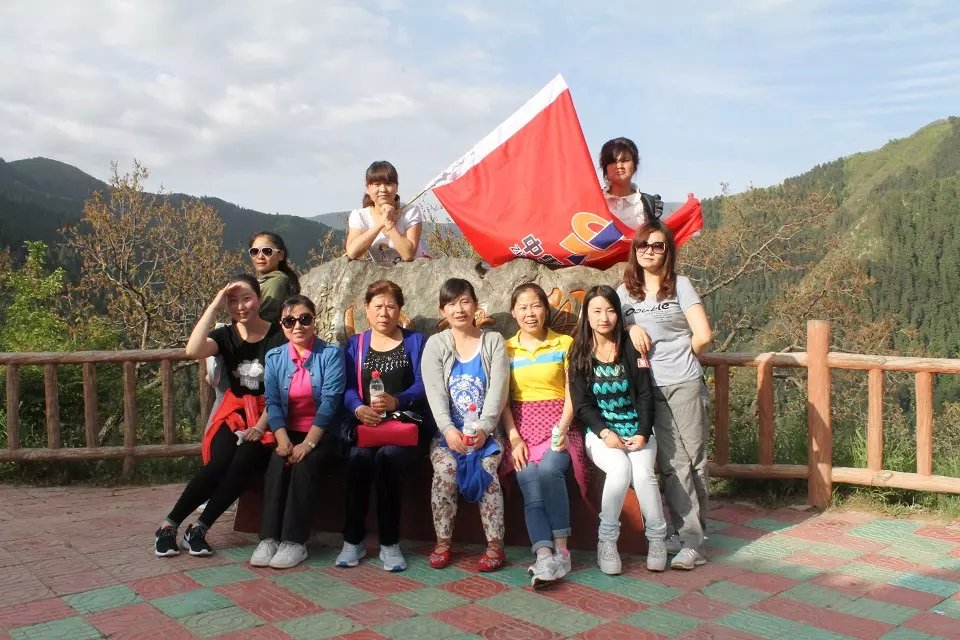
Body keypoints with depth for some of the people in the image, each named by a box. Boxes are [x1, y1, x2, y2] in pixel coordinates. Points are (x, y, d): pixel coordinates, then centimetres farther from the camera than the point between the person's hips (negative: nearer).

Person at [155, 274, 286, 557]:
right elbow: (193, 351, -16)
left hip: (267, 416, -2)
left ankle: (199, 529, -17)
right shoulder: (226, 335, 6)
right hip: (234, 413, 2)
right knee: (219, 464, -25)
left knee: (243, 463, -30)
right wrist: (215, 304, -14)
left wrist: (260, 426, -16)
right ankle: (169, 525, -11)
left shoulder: (278, 336, -3)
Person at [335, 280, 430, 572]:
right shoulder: (354, 344, 20)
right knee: (360, 457, -32)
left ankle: (390, 543, -21)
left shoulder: (416, 341, 13)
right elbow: (348, 388, 5)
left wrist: (396, 401, -21)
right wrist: (359, 409, -18)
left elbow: (421, 385, -1)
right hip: (365, 424, 2)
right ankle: (353, 540, -18)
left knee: (387, 456, -33)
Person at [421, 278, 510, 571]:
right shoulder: (435, 345, 8)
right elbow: (435, 393, -5)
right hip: (447, 431, 1)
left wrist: (483, 429, -19)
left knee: (486, 469, -26)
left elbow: (498, 390, -4)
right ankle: (443, 542, -10)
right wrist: (448, 430, -21)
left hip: (486, 431, 0)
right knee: (445, 469, -25)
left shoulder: (493, 341, 7)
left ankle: (495, 544, -15)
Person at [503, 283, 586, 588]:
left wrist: (562, 427, -13)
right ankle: (545, 557, -33)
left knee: (549, 468, -32)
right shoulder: (505, 350, 12)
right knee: (531, 487, -24)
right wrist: (514, 437, -7)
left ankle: (560, 548, -22)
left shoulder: (565, 344, 10)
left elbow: (572, 393, 4)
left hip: (558, 424, -1)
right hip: (522, 427, 1)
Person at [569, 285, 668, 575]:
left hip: (636, 429, 1)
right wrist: (605, 433, -15)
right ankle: (607, 540, -18)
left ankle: (656, 537, -10)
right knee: (620, 467, -31)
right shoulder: (580, 353, 3)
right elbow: (582, 404, -1)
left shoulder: (631, 347, 4)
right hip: (600, 431, -1)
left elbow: (645, 395, 2)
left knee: (643, 472, -28)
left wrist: (643, 433, -12)